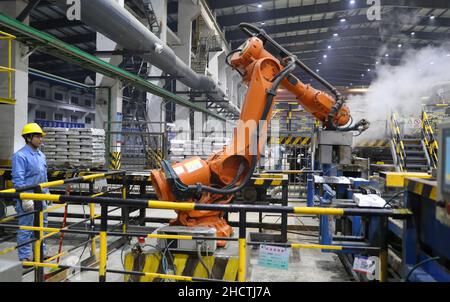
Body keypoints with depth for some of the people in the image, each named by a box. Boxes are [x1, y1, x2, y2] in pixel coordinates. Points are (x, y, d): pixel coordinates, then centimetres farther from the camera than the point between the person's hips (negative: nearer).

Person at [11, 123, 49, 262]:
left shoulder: (41, 155, 12)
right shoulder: (20, 156, -13)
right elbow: (18, 179, -17)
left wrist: (47, 193, 16)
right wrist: (25, 198, -20)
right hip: (28, 199, -8)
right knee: (25, 229, 2)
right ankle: (25, 258, 12)